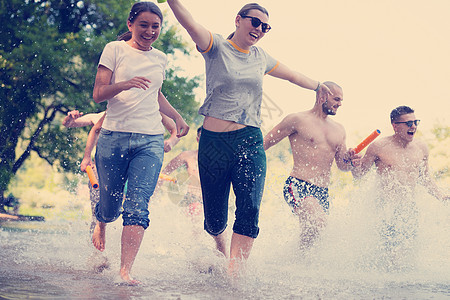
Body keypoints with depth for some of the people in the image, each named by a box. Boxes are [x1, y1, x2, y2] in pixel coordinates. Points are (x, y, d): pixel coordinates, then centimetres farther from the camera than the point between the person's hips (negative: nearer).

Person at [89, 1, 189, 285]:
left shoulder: (160, 59, 16)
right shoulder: (115, 50, 2)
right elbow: (98, 94, -6)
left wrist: (178, 117, 23)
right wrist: (125, 84, -23)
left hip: (150, 141, 2)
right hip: (114, 137, -2)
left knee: (137, 206, -15)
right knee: (110, 205, 7)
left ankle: (126, 270, -17)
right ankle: (100, 225, 43)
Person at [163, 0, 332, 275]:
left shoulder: (260, 58, 15)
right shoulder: (217, 47, 1)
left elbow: (292, 75, 34)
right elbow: (189, 22, -18)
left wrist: (317, 86, 45)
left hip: (249, 142, 3)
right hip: (214, 142, -3)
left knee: (249, 210, -18)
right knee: (215, 218, 3)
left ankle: (233, 275, -20)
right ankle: (221, 252, 37)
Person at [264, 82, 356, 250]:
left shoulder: (339, 130, 19)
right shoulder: (298, 120, 0)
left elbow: (341, 166, 23)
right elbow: (265, 143, 2)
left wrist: (349, 160, 0)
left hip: (322, 193, 7)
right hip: (298, 186, -7)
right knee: (318, 221, -32)